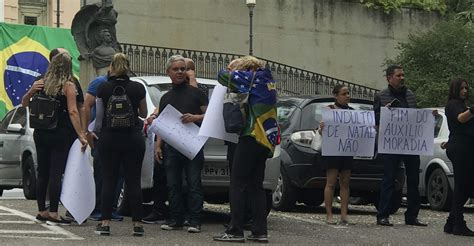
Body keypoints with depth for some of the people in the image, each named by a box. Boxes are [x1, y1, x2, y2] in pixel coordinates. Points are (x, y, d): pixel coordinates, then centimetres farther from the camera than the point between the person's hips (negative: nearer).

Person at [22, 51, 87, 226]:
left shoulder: (42, 83, 4)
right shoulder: (68, 86, -9)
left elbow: (24, 103, 12)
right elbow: (73, 112, -17)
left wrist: (30, 92, -6)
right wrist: (81, 135, -17)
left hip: (41, 134, 5)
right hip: (61, 135, -5)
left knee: (42, 173, 12)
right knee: (56, 174, -3)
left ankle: (42, 211, 18)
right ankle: (53, 214, -4)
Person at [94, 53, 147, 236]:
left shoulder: (103, 88, -3)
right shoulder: (138, 88, -1)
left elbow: (99, 116, 3)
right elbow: (143, 114, 10)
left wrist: (95, 130, 21)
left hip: (109, 137, 0)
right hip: (133, 137, 0)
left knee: (108, 180, 4)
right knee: (133, 181, 3)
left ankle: (105, 223, 0)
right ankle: (137, 224, 2)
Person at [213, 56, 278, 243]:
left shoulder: (253, 77, -7)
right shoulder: (267, 79, 17)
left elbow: (223, 76, -8)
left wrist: (233, 73, 12)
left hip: (252, 137, -8)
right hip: (266, 139, 8)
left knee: (238, 184, -4)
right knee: (256, 186, 12)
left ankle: (235, 231, -7)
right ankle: (260, 231, 9)